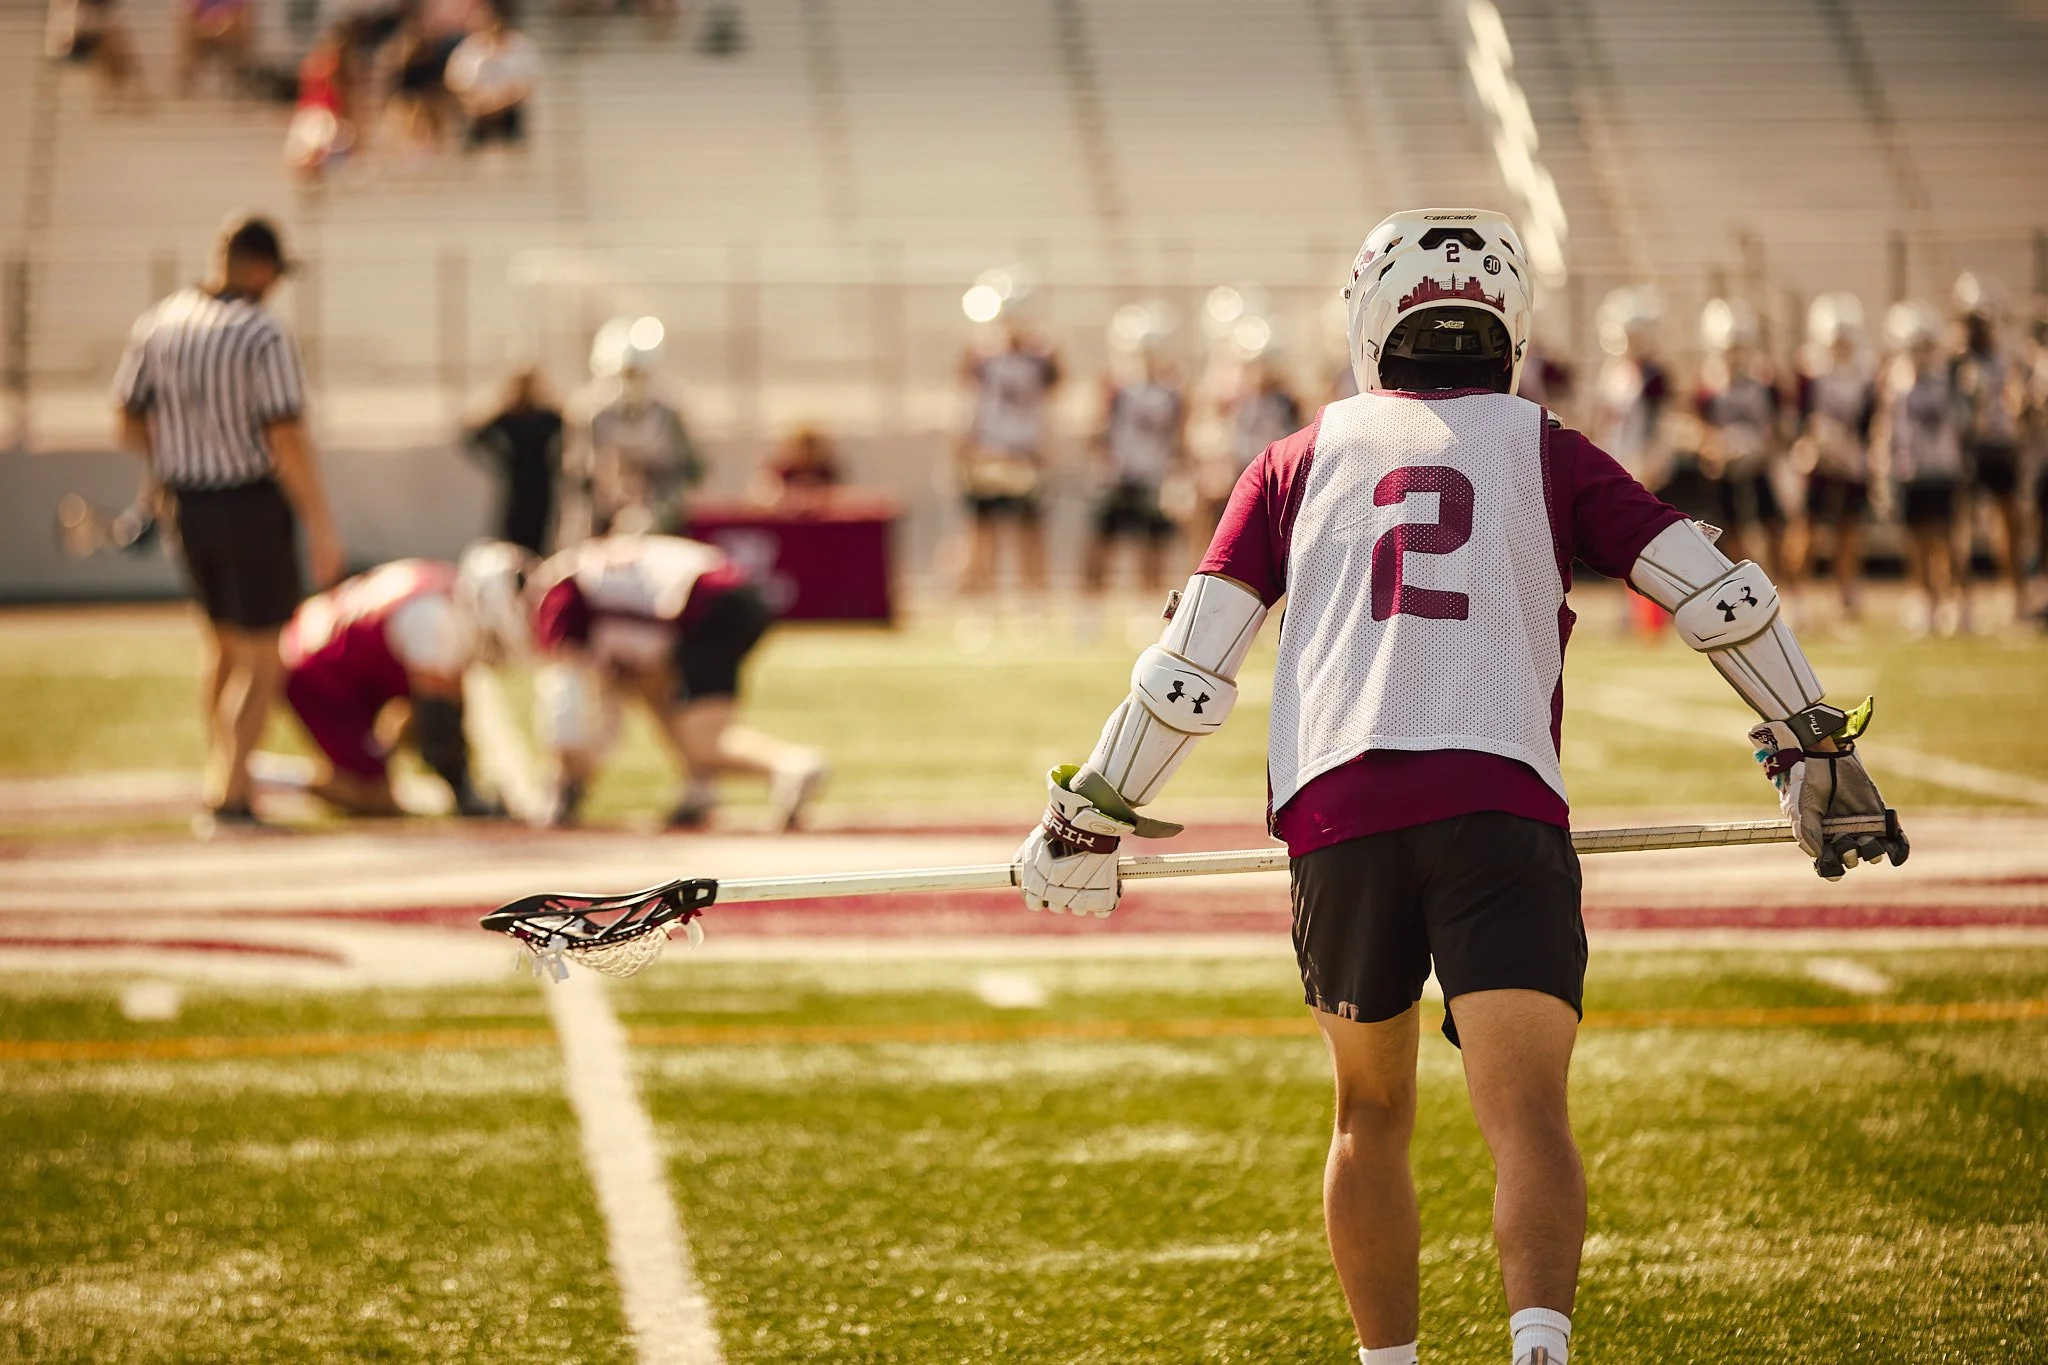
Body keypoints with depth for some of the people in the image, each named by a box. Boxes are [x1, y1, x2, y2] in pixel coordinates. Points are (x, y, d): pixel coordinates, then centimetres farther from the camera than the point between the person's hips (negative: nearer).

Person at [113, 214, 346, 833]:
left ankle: (224, 777, 31)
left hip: (187, 504, 6)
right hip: (252, 503, -6)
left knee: (225, 646, 23)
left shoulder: (156, 325, 0)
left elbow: (132, 423, 9)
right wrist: (321, 527, -15)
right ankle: (227, 797, -6)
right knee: (259, 658, 2)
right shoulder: (262, 336, -18)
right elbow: (287, 440, -21)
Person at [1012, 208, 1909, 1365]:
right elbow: (1718, 594, 11)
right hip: (1501, 807, -2)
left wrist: (1090, 814, 23)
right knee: (1529, 1118, -9)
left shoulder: (1301, 461, 20)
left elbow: (1193, 662, 15)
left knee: (1373, 1112, 20)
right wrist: (1815, 748, 19)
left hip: (1337, 806, 2)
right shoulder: (1551, 455, 17)